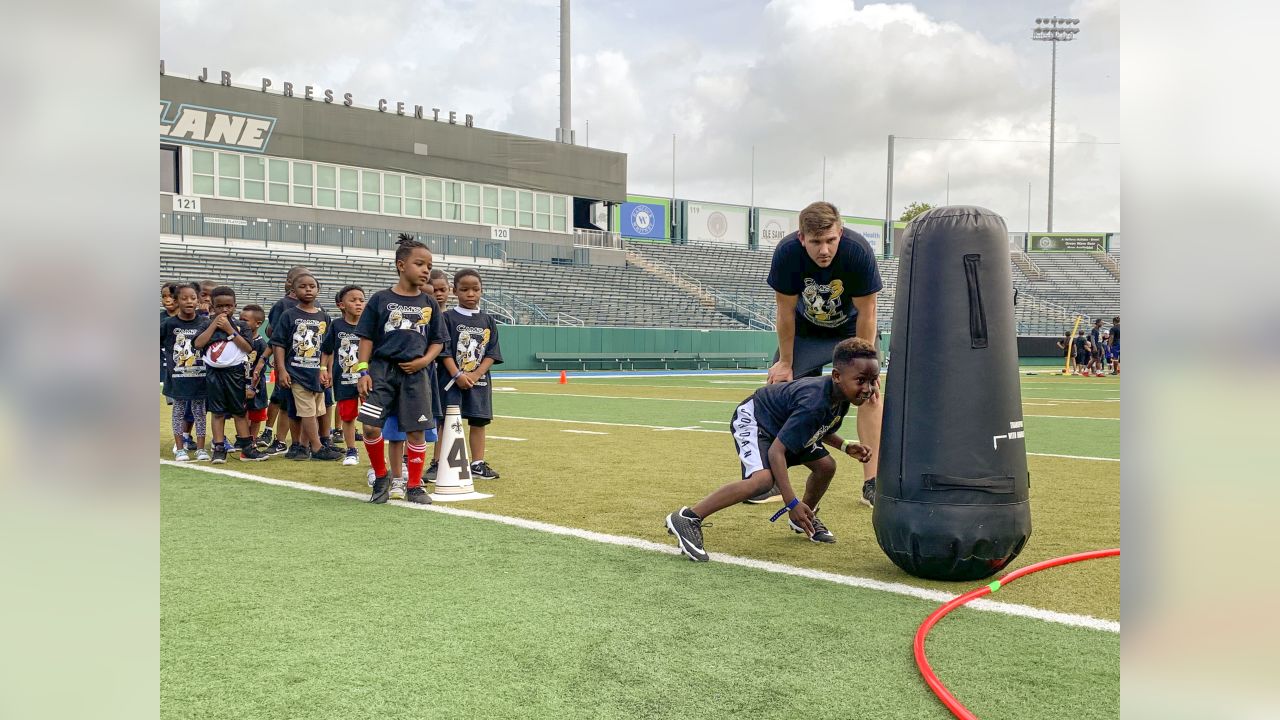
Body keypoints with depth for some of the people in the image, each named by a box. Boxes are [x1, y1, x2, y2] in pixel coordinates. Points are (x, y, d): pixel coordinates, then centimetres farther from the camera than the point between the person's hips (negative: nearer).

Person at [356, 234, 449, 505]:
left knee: (416, 431, 2)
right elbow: (367, 338, 2)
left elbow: (438, 341, 12)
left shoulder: (429, 304, 7)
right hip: (381, 369, -2)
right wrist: (363, 371, -6)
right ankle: (381, 478, 12)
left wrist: (424, 361, -6)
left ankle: (414, 486, 17)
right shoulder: (381, 299, 0)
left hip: (414, 373, 2)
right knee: (371, 427, -12)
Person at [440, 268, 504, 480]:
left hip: (479, 380, 4)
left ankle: (478, 464, 17)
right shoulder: (448, 318, -3)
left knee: (478, 421, 8)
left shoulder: (488, 321, 7)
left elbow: (492, 354, 2)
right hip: (452, 380, -4)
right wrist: (458, 375, -18)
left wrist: (475, 375, -11)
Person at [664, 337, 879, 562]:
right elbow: (776, 451, -38)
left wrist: (845, 446, -5)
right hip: (752, 419, -9)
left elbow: (820, 429, 12)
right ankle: (687, 518, -28)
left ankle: (806, 519, 31)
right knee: (763, 478, -31)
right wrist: (792, 503, -38)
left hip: (782, 423, 9)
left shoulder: (841, 396, -11)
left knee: (825, 465, 4)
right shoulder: (813, 404, -37)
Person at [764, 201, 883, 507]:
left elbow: (865, 314, -23)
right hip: (805, 331, 1)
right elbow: (786, 312, -19)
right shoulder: (787, 252, -30)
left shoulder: (859, 251, -33)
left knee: (870, 391, -15)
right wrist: (785, 362, -11)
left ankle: (871, 484, -9)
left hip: (852, 329, -1)